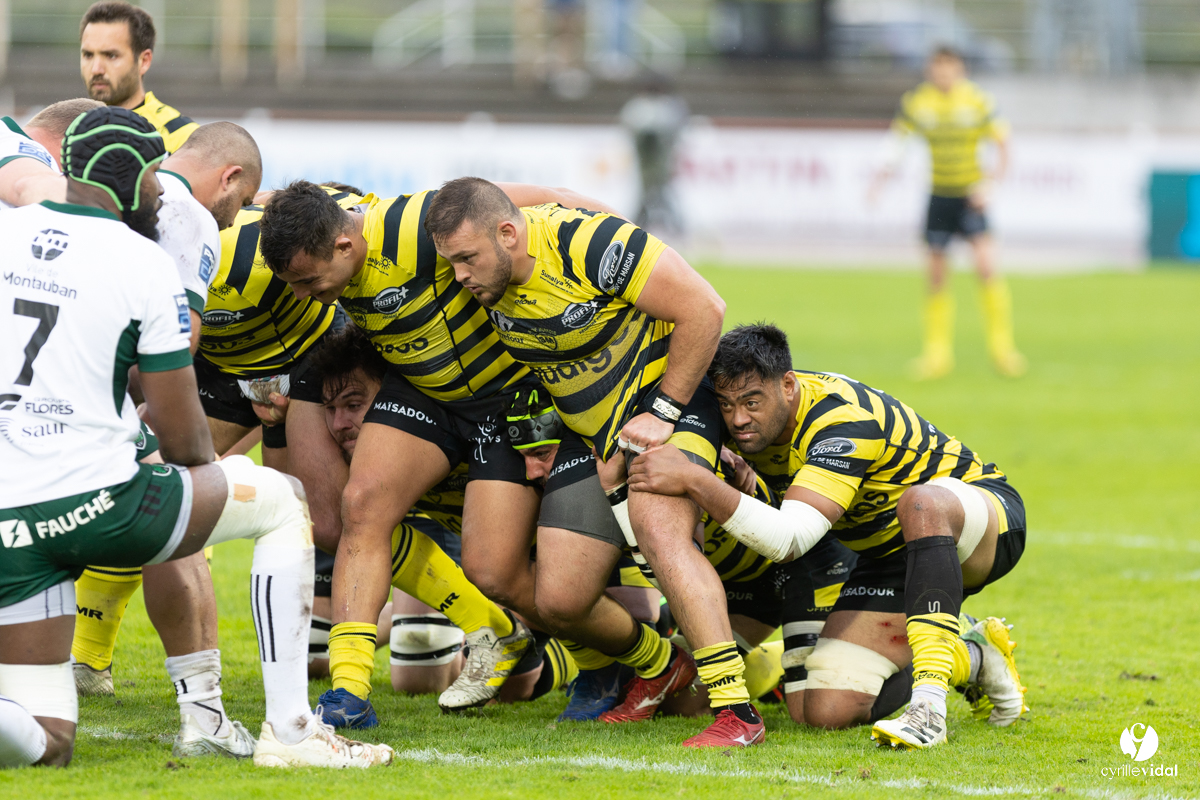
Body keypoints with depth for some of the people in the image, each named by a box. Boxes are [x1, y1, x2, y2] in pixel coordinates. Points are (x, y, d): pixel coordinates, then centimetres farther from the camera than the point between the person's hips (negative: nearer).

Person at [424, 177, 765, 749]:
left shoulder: (591, 242, -28)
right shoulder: (487, 274, -8)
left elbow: (703, 308, -24)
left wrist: (661, 412, -20)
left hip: (670, 397, -7)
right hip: (589, 434, 7)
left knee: (658, 530, -32)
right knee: (558, 599, -4)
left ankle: (736, 708, -33)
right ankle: (658, 666, 24)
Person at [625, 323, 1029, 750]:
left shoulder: (844, 418, -32)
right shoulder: (751, 424, -9)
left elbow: (789, 540, -42)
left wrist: (694, 481, -47)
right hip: (888, 556, 8)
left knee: (921, 502, -44)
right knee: (824, 711, -11)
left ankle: (929, 706, -45)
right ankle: (971, 657, 16)